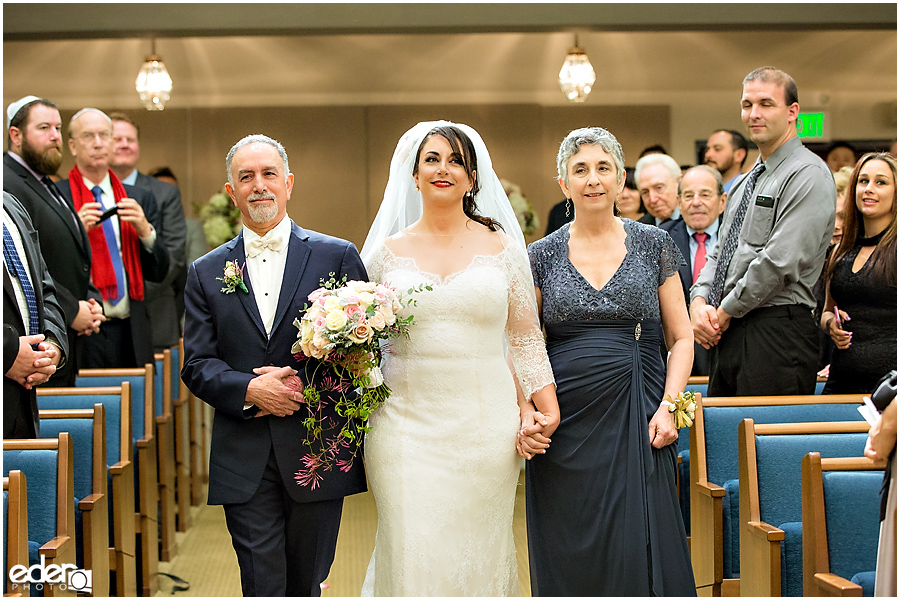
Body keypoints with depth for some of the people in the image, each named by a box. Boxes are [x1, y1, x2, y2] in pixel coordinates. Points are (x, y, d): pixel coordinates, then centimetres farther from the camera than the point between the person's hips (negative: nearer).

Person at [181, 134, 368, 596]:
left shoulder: (337, 257, 5)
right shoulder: (205, 273, 9)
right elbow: (197, 364, 4)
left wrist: (305, 384, -13)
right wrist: (249, 389, -14)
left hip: (318, 451, 0)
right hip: (244, 459, 1)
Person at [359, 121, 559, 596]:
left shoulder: (501, 247, 6)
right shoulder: (389, 251, 7)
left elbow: (526, 338, 8)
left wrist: (548, 413, 0)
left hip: (484, 426, 0)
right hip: (408, 424, 0)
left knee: (479, 552, 5)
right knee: (413, 556, -4)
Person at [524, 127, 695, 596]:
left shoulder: (653, 245, 6)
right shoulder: (542, 255, 6)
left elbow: (681, 338, 7)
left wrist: (668, 407, -6)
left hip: (637, 417, -1)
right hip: (564, 419, 1)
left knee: (638, 552, -5)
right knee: (571, 558, 4)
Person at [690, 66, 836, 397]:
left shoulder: (809, 174, -9)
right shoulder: (744, 182, 20)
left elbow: (780, 262, -18)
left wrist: (726, 311, -10)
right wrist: (700, 302, 1)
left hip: (776, 332, -8)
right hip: (727, 332, 9)